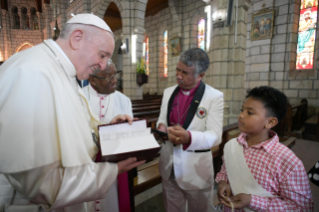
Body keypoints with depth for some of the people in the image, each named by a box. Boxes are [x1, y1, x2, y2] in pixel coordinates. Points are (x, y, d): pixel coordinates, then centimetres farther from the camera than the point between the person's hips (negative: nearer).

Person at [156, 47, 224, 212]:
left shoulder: (215, 97, -13)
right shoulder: (168, 92, 3)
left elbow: (215, 136, -18)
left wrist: (189, 138, -37)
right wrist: (161, 127, -14)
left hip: (196, 170, -3)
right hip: (169, 167, 4)